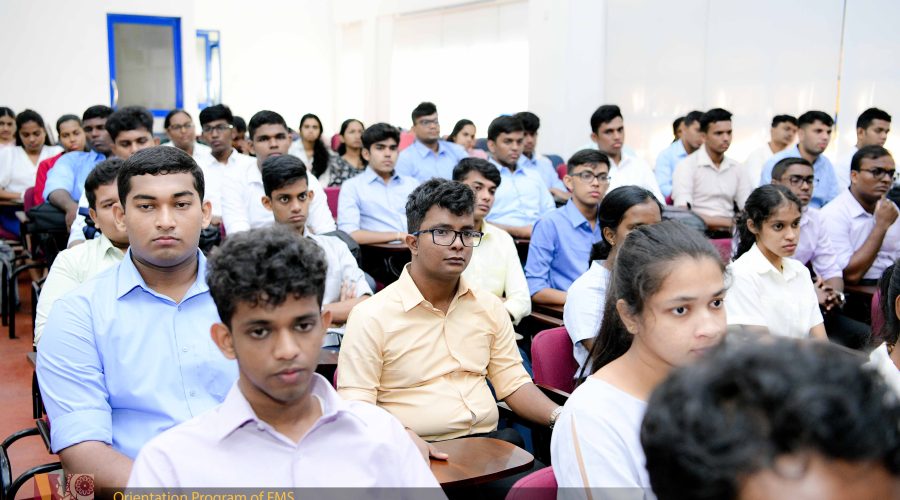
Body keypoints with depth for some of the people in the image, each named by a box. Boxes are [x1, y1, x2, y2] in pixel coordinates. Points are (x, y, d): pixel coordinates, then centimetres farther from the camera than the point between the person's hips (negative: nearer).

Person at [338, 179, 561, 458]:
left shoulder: (490, 307, 12)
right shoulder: (371, 317, -7)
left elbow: (513, 382, 14)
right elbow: (355, 405, -11)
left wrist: (558, 416, -6)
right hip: (420, 455, -3)